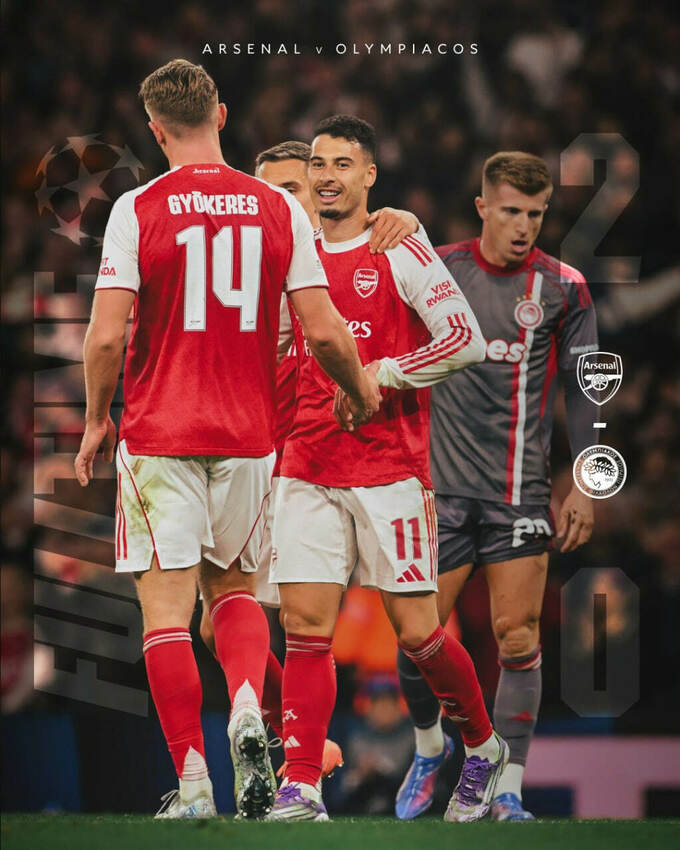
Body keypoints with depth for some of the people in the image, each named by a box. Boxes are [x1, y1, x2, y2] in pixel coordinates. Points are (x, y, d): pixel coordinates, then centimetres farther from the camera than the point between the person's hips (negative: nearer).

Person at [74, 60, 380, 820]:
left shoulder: (138, 210, -7)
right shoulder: (278, 208, 0)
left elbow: (105, 336, -12)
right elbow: (323, 331, -1)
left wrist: (96, 421, 4)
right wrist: (361, 392, 17)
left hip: (159, 436, -3)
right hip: (247, 436, 3)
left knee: (166, 608, 0)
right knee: (230, 584, 21)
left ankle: (193, 784, -5)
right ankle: (246, 708, -6)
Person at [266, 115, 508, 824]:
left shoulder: (401, 251, -4)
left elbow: (466, 340, -11)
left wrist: (379, 376, -14)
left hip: (389, 470, -4)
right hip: (307, 470, 4)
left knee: (417, 632, 0)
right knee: (304, 625, -6)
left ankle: (483, 746, 25)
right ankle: (300, 791, -6)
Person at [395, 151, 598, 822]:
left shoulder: (562, 287, 1)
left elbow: (583, 389, 5)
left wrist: (585, 487, 0)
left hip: (519, 490, -1)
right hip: (441, 485, 1)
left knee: (518, 640, -5)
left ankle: (506, 792, 3)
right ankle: (430, 747, 26)